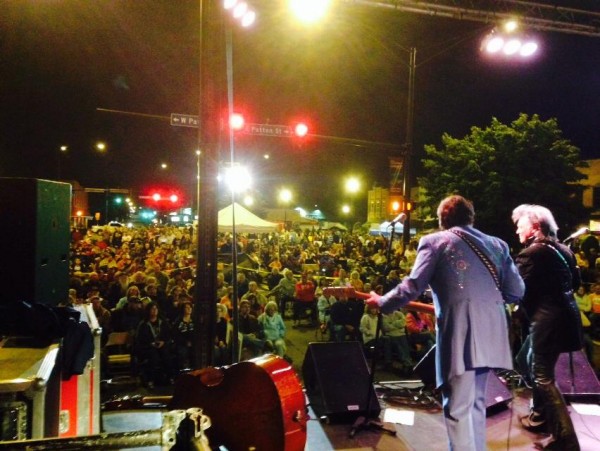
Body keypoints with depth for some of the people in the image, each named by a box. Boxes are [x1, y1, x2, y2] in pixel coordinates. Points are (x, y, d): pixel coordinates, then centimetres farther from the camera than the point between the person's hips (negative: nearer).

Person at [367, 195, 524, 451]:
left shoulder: (434, 241, 2)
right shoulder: (497, 244, 15)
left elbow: (412, 287, -5)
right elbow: (516, 291, 10)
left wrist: (382, 302, 10)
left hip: (460, 333, -6)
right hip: (490, 333, 6)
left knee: (458, 407, 1)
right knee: (475, 401, 21)